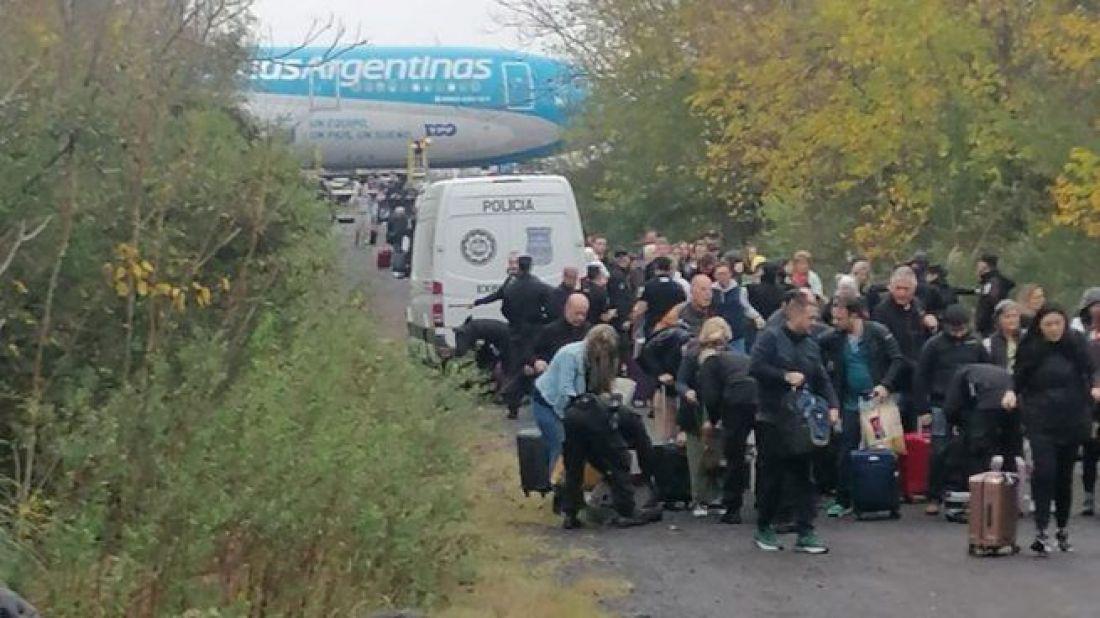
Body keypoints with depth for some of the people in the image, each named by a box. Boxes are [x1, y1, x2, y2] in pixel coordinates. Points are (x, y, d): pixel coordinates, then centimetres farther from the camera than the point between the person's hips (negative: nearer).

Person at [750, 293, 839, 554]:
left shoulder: (811, 345, 13)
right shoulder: (770, 338, -6)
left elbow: (822, 379, 13)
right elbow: (756, 367, -17)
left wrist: (832, 405, -2)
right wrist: (785, 376, -18)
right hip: (771, 421, -5)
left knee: (802, 476, 1)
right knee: (772, 476, 2)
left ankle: (805, 533, 1)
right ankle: (763, 528, 16)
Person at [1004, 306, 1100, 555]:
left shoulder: (1076, 344, 0)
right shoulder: (1030, 349, -1)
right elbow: (1019, 379, 5)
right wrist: (1012, 392, -14)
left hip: (1072, 420, 2)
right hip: (1041, 422, -2)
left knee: (1065, 474, 10)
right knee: (1044, 471, -16)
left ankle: (1063, 529, 25)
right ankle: (1041, 531, -15)